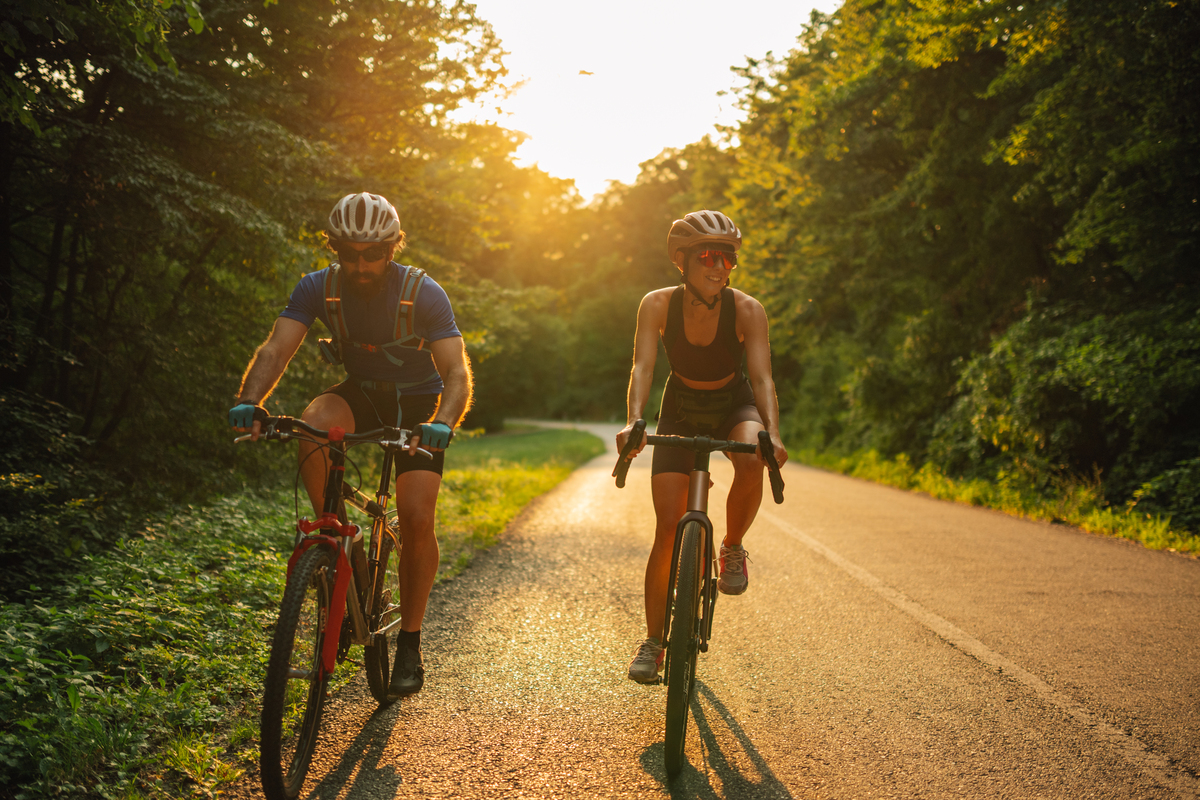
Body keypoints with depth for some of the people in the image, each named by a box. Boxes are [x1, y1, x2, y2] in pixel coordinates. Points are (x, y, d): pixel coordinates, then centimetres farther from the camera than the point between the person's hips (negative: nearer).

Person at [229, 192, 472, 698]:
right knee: (315, 420, -34)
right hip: (360, 395, 2)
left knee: (416, 519, -16)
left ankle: (409, 646, 1)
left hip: (416, 404, -2)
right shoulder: (319, 288, -15)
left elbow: (457, 372, -28)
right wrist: (249, 400, -44)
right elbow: (275, 349, -24)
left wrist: (442, 423, -48)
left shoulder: (423, 294, -22)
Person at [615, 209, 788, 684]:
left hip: (733, 405, 0)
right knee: (668, 527, -9)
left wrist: (772, 432, -46)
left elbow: (762, 378, -28)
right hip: (680, 411, 1)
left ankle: (732, 548, -7)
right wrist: (634, 421, -47)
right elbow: (642, 366, -28)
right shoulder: (658, 305, -20)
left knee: (751, 462, -37)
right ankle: (653, 641, 5)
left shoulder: (747, 310, -22)